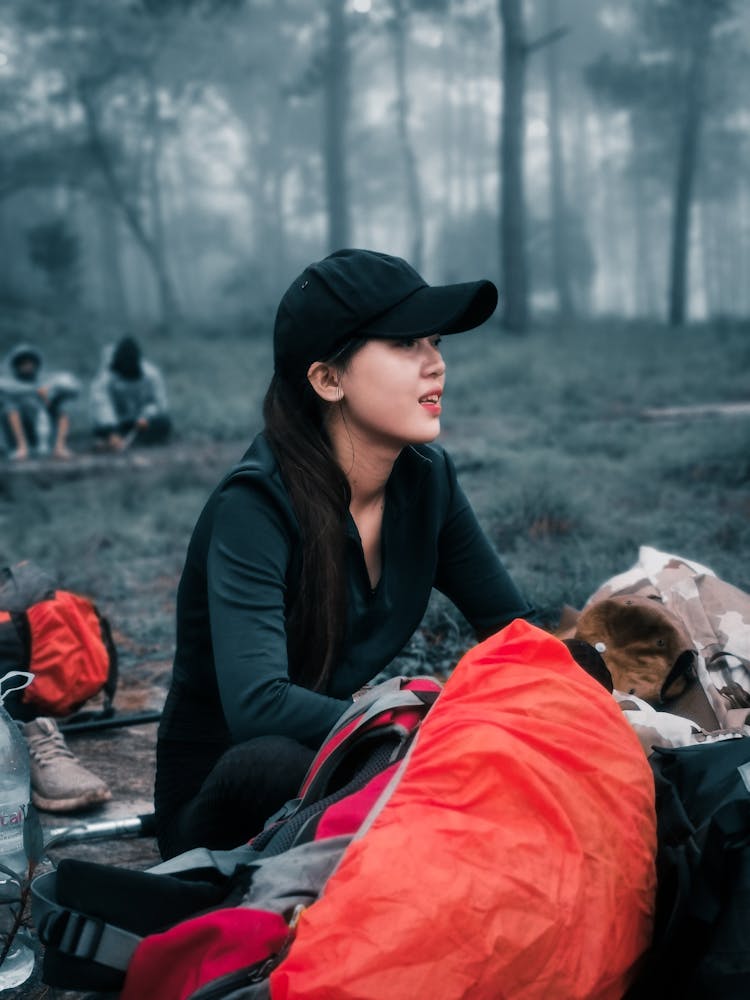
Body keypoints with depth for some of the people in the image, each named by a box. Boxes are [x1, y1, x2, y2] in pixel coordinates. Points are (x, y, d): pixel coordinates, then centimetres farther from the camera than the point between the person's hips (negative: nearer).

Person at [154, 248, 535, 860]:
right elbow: (256, 705, -34)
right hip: (225, 794, -5)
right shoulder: (256, 505, -22)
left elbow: (515, 630, 5)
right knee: (273, 761, -39)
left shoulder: (426, 478, -3)